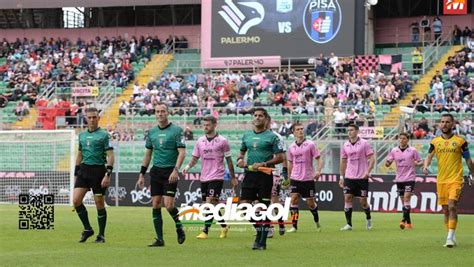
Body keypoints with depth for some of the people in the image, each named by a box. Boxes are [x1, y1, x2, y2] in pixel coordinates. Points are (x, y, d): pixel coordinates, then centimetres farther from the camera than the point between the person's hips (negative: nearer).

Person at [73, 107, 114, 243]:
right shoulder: (82, 135, 13)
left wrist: (108, 174, -17)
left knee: (99, 204, 0)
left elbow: (110, 156, -8)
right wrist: (76, 174, 19)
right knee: (76, 200, -7)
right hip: (84, 170, 5)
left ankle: (101, 235, 10)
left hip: (98, 170, -5)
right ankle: (87, 229, 8)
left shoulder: (104, 135, -4)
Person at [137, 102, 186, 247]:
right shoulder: (151, 132, 11)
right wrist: (142, 174, 14)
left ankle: (179, 226, 15)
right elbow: (148, 154, 18)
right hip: (156, 171, 5)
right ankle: (159, 239, 5)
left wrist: (176, 170, -21)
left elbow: (182, 152, -9)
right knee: (156, 204, 1)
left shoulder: (176, 130, -4)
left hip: (170, 171, -5)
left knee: (168, 204, -14)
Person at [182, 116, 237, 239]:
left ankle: (205, 231, -14)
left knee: (210, 202, -15)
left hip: (217, 177, -5)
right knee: (213, 204, 10)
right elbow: (195, 158, 11)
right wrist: (188, 166, -10)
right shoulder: (200, 141, 8)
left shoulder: (222, 141, -3)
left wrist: (233, 177, 5)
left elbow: (229, 160, 2)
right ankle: (224, 227, 27)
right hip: (204, 177, 5)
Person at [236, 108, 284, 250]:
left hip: (264, 175, -5)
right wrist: (240, 159, 3)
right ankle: (259, 230, 21)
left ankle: (262, 241, 4)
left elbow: (280, 158, -6)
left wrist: (263, 164, -16)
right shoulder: (247, 135, 12)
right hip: (249, 174, 5)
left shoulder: (272, 136, -3)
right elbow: (242, 151, 26)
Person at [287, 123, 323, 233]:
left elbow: (319, 159, -3)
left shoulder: (310, 144, -3)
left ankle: (317, 222, 28)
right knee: (294, 199, -12)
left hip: (308, 179, -2)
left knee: (310, 203, 2)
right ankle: (294, 226, -9)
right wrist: (289, 177, 19)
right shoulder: (291, 147, 7)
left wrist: (318, 171, -19)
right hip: (295, 178, 2)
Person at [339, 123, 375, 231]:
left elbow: (372, 159, -6)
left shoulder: (364, 143, -5)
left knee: (363, 201, -1)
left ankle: (368, 218, 27)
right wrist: (341, 177, 13)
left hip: (362, 177, -3)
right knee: (347, 198, -7)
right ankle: (349, 224, -3)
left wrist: (367, 172, -18)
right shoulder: (345, 145, 7)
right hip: (349, 177, 4)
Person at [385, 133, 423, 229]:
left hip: (409, 178, -4)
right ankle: (409, 223, 15)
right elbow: (388, 163, 8)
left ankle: (404, 220, -19)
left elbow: (420, 162, 4)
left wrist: (417, 163, -20)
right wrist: (387, 163, -16)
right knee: (403, 201, 6)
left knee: (406, 198, -16)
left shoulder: (412, 150, -2)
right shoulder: (394, 151, 6)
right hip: (399, 179, 4)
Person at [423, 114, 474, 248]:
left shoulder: (460, 141, 0)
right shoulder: (435, 141, 8)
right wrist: (426, 166, -21)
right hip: (441, 180, 4)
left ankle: (450, 238, -19)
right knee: (445, 210, 8)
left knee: (452, 206, -18)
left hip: (455, 179, -4)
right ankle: (452, 237, 20)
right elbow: (429, 156, 0)